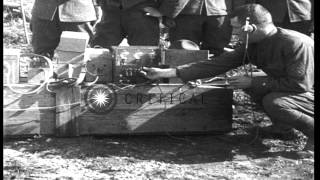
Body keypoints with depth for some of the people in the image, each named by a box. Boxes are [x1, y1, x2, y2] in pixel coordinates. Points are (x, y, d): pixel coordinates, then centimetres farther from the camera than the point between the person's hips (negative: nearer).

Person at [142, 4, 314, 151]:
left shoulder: (295, 43, -29)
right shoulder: (252, 46, -5)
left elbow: (300, 84, -30)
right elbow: (216, 65, -9)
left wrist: (253, 81, -25)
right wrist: (164, 73, -14)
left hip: (309, 92, -8)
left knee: (273, 102, -31)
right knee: (249, 83, -1)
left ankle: (312, 130, -9)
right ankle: (282, 125, 10)